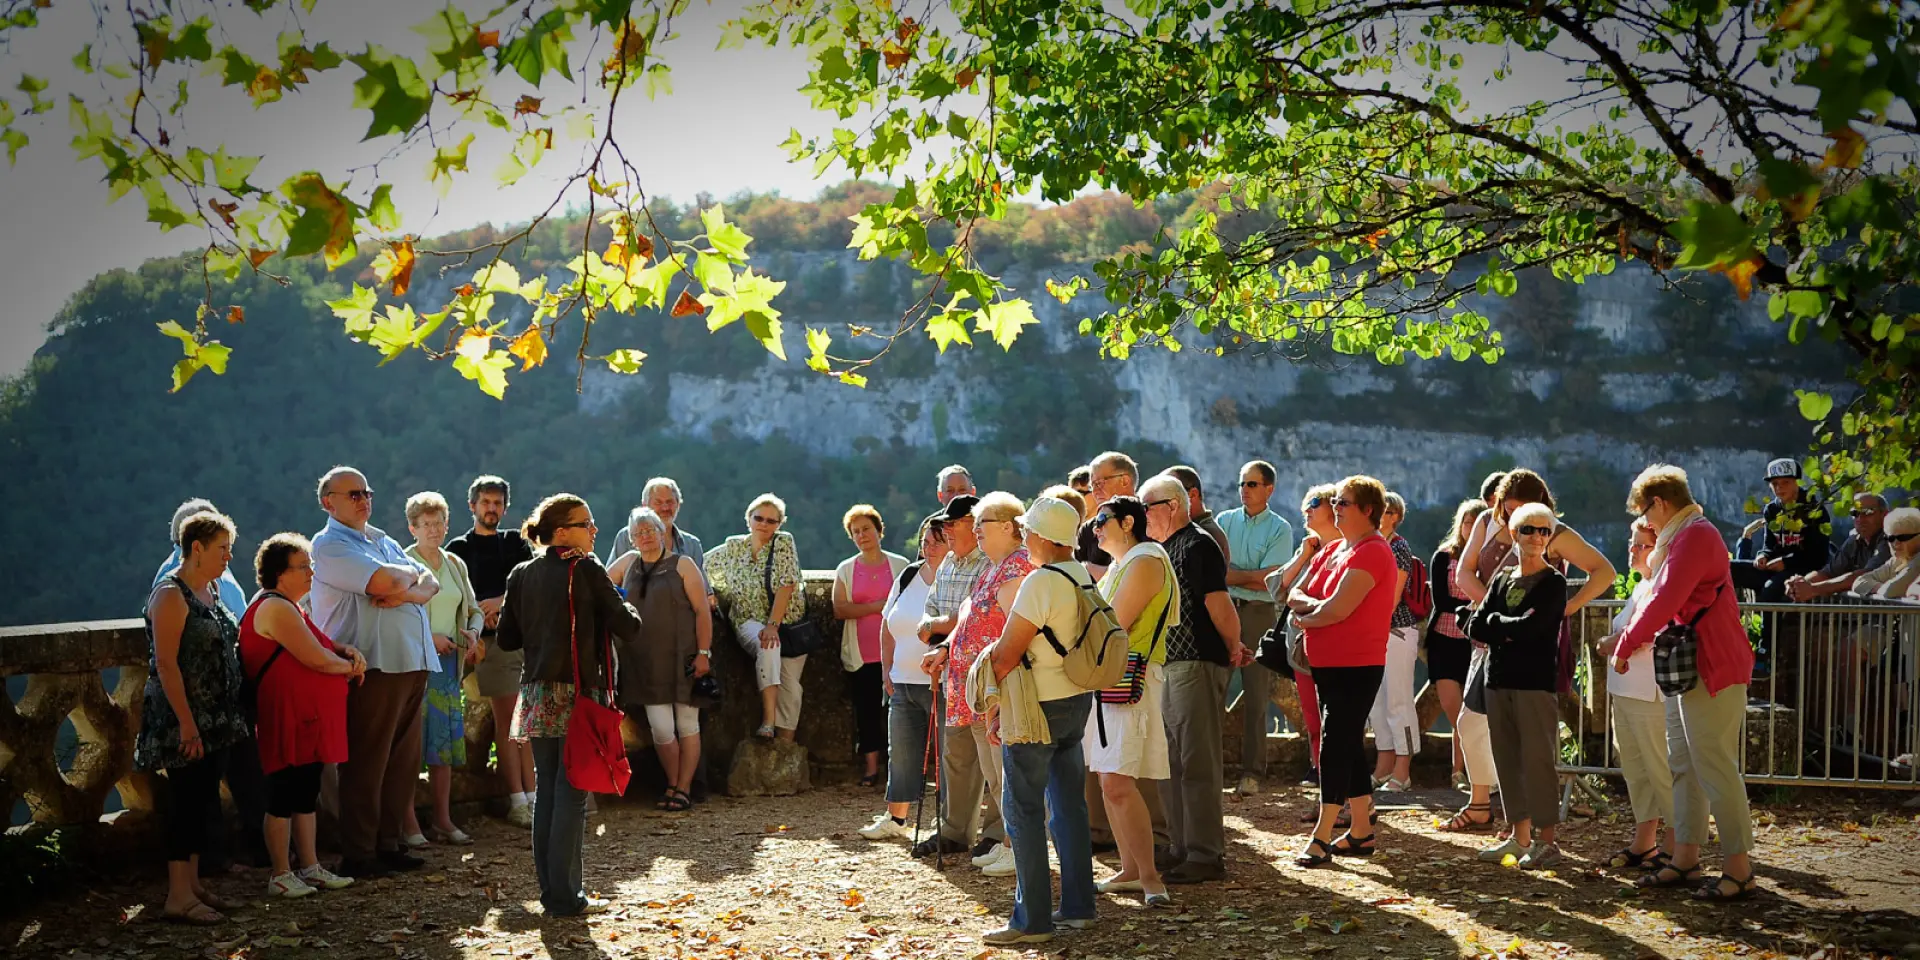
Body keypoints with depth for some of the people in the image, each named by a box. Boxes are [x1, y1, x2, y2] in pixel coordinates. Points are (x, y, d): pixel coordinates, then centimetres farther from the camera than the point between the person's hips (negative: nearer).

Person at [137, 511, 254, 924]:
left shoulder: (212, 589, 12)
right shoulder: (171, 596, -14)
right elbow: (166, 665, -19)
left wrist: (226, 717, 16)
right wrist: (187, 725, -23)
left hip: (215, 719, 9)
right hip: (184, 720, -9)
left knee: (203, 800, 12)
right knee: (187, 799, -6)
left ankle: (192, 882, 21)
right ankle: (179, 897, -2)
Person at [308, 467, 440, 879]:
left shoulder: (384, 542, 22)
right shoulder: (329, 545, -4)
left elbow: (431, 583, 12)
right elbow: (382, 582, -19)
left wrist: (406, 593, -10)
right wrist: (411, 574, 2)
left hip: (412, 663, 8)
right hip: (372, 669, -8)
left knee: (403, 761, 11)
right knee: (365, 765, -3)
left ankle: (388, 844, 19)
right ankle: (358, 855, 4)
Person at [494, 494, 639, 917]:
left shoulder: (522, 575, 8)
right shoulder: (586, 570, -9)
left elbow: (507, 637, 12)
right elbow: (628, 628, -9)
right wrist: (624, 607, 11)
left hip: (536, 693, 6)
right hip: (576, 694, -6)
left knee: (546, 790, 12)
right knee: (572, 794, -2)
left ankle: (550, 890, 17)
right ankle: (566, 896, 1)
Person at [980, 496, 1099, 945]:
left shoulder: (1040, 582, -19)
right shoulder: (1083, 575, 6)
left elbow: (1007, 654, -16)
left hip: (1039, 706, -8)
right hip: (1078, 699, 8)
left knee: (1023, 809, -2)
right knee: (1069, 804, 14)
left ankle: (1032, 920, 0)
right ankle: (1078, 907, 20)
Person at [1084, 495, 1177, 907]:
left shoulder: (1145, 561, -9)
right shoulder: (1121, 565, 22)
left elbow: (1114, 626, -14)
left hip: (1129, 682, -10)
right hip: (1106, 681, 10)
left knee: (1118, 783, -16)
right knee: (1108, 781, 9)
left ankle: (1149, 875, -12)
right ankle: (1130, 871, 16)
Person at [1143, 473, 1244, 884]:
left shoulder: (1198, 545, -12)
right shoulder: (1163, 550, 17)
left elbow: (1218, 602, -17)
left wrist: (1233, 649, -6)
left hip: (1197, 664, -10)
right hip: (1166, 664, 10)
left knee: (1197, 762, -7)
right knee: (1171, 761, 14)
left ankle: (1206, 855, -1)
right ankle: (1182, 848, 22)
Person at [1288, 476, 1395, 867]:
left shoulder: (1371, 552, -14)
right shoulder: (1336, 550, 16)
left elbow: (1337, 610, -22)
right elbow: (1296, 595, 13)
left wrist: (1304, 618, -4)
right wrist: (1315, 605, -9)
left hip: (1356, 665, -10)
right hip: (1328, 663, 10)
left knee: (1336, 746, -11)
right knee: (1347, 746, 13)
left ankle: (1322, 836, -10)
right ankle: (1362, 832, 20)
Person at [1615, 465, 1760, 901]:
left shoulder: (1695, 536, -16)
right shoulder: (1682, 538, 18)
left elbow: (1663, 603, -20)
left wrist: (1625, 648, -10)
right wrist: (1631, 639, 14)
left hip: (1714, 670, -11)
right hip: (1687, 669, 11)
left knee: (1715, 769, -8)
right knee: (1683, 767, 13)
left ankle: (1740, 870, -2)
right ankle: (1685, 860, 19)